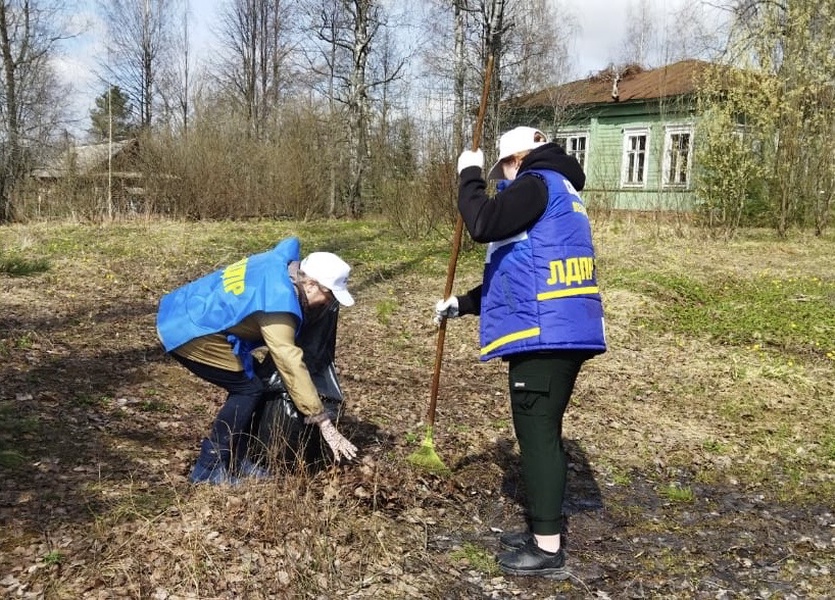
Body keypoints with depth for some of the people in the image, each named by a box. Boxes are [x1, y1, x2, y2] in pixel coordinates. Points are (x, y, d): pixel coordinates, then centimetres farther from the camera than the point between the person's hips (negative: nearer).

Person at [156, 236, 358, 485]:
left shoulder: (282, 262, 0)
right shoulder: (278, 302, -26)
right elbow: (291, 365, -28)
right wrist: (324, 423, -24)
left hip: (186, 314, 10)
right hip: (187, 330, -10)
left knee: (249, 381, 10)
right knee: (248, 389, -8)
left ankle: (235, 459, 17)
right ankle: (208, 468, -3)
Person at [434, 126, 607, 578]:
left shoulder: (538, 184, -5)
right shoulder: (558, 193, 26)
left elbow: (482, 224, -18)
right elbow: (517, 276, 29)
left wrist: (469, 176, -1)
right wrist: (462, 304, 30)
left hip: (544, 334, -10)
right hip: (562, 332, 10)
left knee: (537, 433, -5)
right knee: (542, 431, 15)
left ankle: (548, 550, 1)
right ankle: (542, 532, 25)